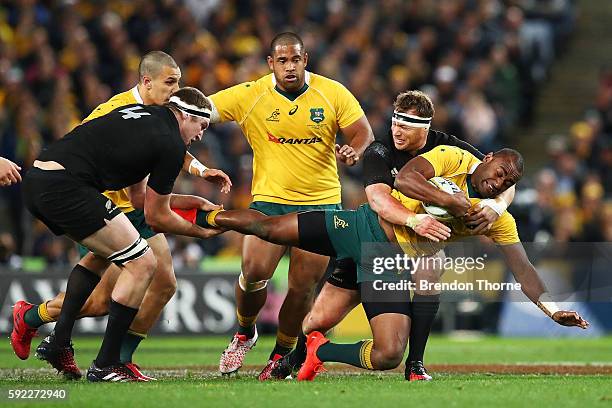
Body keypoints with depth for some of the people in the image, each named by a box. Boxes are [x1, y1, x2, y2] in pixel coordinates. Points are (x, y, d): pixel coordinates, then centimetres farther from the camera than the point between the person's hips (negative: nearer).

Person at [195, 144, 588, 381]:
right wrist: (450, 201, -23)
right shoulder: (454, 159, -7)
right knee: (266, 227, -3)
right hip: (365, 225, -2)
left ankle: (322, 352, 12)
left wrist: (551, 308, -8)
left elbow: (522, 267, 2)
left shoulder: (497, 219, 3)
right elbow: (405, 177, -20)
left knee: (388, 356, -16)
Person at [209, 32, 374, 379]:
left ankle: (283, 354, 21)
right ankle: (245, 333, 10)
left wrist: (354, 151, -21)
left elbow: (365, 134, 0)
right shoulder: (249, 96, -5)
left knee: (303, 286, -2)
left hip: (321, 201, 1)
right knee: (255, 271, -20)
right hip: (270, 200, -1)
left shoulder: (333, 93, -3)